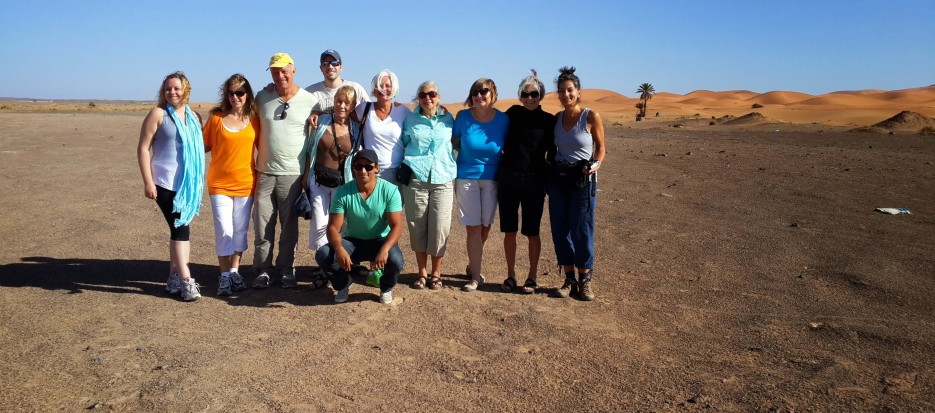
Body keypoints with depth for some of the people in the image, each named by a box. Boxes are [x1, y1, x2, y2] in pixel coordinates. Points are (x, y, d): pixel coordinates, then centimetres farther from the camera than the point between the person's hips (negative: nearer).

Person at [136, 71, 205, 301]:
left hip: (188, 184, 6)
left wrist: (198, 181, 16)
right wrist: (147, 182, -13)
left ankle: (174, 277, 23)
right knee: (180, 229, -9)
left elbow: (201, 146, 20)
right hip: (166, 183, -5)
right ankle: (185, 281, -4)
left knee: (179, 229, 12)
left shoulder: (193, 117, 11)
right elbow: (143, 148, -7)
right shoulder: (158, 114, -4)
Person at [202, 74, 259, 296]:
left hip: (245, 183, 2)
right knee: (224, 230, -4)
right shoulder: (217, 117, -1)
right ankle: (225, 276, 9)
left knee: (240, 230, 10)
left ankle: (235, 272, 23)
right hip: (219, 183, -2)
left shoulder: (254, 119, 3)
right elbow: (205, 146, 5)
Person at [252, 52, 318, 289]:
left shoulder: (309, 101, -1)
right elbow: (255, 131, 15)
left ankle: (286, 269, 20)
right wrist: (260, 157, 7)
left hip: (292, 174, -2)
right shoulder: (262, 98, 5)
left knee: (289, 227, 7)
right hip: (264, 172, 2)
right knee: (262, 226, 5)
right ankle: (262, 270, 16)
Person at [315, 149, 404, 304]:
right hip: (352, 241, 1)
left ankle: (386, 288, 6)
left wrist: (384, 249, -39)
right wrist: (339, 249, -37)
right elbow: (333, 227, -15)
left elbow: (397, 225, -20)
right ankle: (343, 284, 9)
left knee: (395, 261, -33)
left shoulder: (390, 191, -16)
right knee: (323, 255, -25)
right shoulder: (342, 192, -13)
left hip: (380, 241, -1)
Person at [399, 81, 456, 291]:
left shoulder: (448, 118, 10)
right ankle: (422, 273, 17)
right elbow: (403, 144, 20)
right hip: (415, 179, 0)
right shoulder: (410, 119, 9)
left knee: (440, 228, -3)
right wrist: (404, 170, 12)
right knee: (417, 227, 2)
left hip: (443, 180, 0)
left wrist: (456, 176, 14)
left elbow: (454, 145, 19)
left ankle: (436, 273, 13)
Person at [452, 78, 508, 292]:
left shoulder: (503, 119, -5)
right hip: (466, 177, -1)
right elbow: (455, 143, 6)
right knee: (473, 227, -3)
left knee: (485, 225, 10)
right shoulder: (463, 116, -7)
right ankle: (476, 276, 7)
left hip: (491, 178, 2)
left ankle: (473, 264, 34)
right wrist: (470, 154, -3)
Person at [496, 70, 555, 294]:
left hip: (533, 182, -2)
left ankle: (532, 277, 15)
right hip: (507, 179, 2)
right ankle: (510, 275, 19)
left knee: (532, 232, 3)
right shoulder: (513, 113, 6)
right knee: (509, 231, 6)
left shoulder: (548, 120, 1)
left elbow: (552, 154, 4)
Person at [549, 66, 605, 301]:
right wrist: (550, 170, 4)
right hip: (558, 177, 5)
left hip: (583, 179, -4)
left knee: (582, 230, -2)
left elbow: (600, 146, 3)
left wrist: (596, 164, -14)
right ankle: (569, 280, 17)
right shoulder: (556, 118, 7)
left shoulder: (591, 117, -6)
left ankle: (585, 281, 13)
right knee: (560, 229, 5)